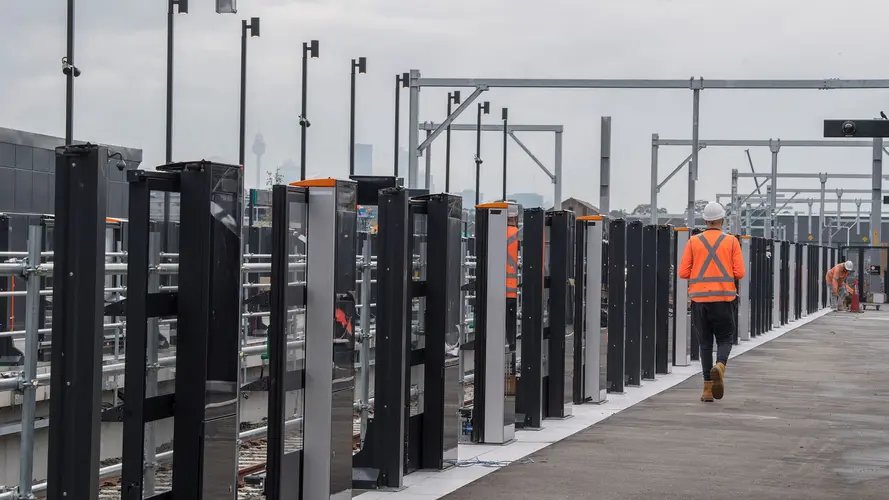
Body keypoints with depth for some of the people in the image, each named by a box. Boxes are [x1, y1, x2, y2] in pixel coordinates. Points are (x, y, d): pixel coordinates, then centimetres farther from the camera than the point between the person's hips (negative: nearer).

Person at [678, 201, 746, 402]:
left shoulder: (694, 242, 3)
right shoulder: (731, 241, 1)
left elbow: (683, 273, 0)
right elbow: (739, 273, -4)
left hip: (699, 298, 1)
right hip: (724, 298, -1)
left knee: (705, 342, 9)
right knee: (724, 339, 10)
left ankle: (708, 387, 4)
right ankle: (720, 366, -22)